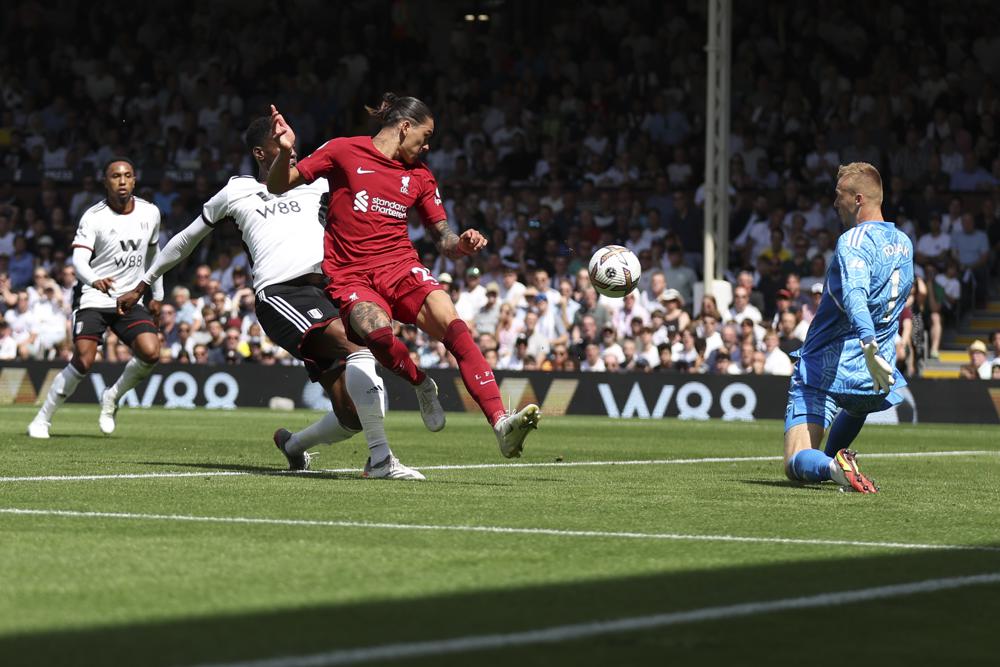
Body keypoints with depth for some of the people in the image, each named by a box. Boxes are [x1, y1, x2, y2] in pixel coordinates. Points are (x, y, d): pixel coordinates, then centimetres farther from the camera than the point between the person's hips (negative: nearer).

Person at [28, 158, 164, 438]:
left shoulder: (150, 213, 4)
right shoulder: (93, 217, -10)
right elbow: (79, 260, -22)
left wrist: (157, 294, 24)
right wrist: (94, 280, -43)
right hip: (93, 299, -4)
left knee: (151, 352, -19)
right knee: (83, 361, -17)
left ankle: (112, 398, 8)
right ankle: (42, 420, -1)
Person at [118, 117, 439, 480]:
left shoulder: (312, 185, 25)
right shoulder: (236, 192, 16)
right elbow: (186, 239, 26)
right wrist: (141, 286, 31)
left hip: (325, 292, 5)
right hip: (280, 292, -5)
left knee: (352, 417, -5)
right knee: (358, 345, -32)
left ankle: (293, 443, 26)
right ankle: (380, 458, -34)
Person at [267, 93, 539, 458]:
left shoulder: (420, 176, 16)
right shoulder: (343, 151, 4)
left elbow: (443, 238, 18)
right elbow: (278, 186, 5)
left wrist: (462, 244, -6)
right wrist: (285, 152, -15)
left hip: (401, 267, 3)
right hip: (350, 275, -3)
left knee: (452, 324, -26)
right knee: (378, 331, -37)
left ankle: (501, 424, -35)